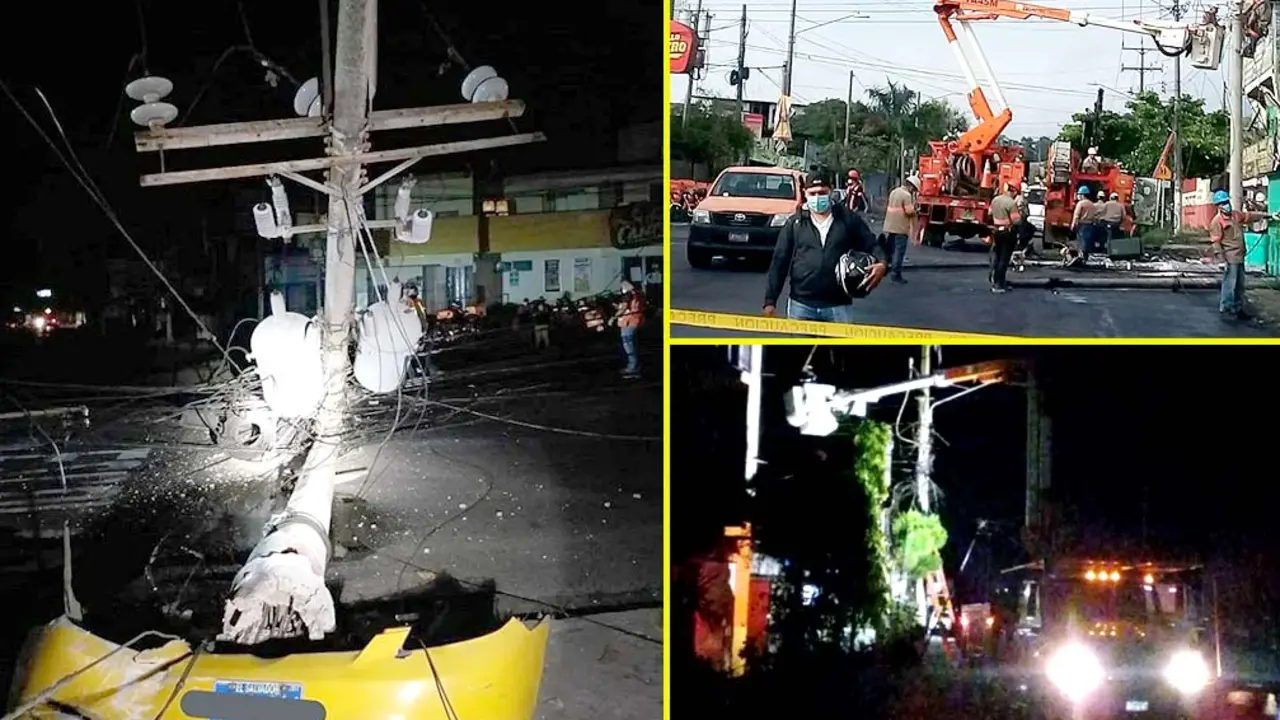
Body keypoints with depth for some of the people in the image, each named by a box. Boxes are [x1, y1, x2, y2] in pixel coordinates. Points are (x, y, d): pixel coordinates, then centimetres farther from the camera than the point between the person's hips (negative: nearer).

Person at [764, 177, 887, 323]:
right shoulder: (794, 223, 6)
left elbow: (871, 245, 8)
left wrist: (881, 264, -16)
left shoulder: (849, 219, 4)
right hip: (800, 305, 1)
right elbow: (779, 263, 6)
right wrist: (770, 301, 0)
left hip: (838, 306, -1)